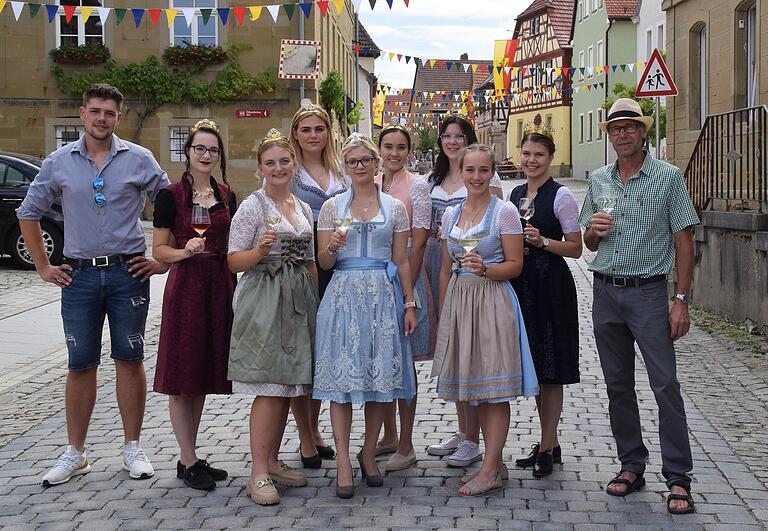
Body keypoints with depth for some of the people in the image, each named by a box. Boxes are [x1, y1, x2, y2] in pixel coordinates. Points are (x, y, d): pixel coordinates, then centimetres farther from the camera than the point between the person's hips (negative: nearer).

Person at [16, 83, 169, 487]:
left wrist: (164, 259, 1)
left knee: (129, 360, 4)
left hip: (127, 272, -1)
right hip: (78, 275, 1)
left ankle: (133, 449, 15)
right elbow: (29, 214, 14)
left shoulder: (139, 160, 1)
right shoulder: (59, 162, 5)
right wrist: (43, 267, 8)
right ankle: (75, 453, 15)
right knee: (80, 364, 5)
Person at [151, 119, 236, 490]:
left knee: (204, 374, 10)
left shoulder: (226, 195, 11)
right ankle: (188, 461, 6)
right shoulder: (171, 195, -4)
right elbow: (159, 250, -2)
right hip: (185, 286, -5)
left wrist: (235, 290, 13)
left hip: (220, 288, 5)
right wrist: (185, 251, -21)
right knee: (182, 376, -1)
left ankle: (190, 457, 20)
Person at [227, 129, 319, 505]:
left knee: (287, 385, 8)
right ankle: (259, 474, -4)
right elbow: (234, 261, -7)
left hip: (298, 301, 6)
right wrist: (261, 251, -24)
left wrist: (318, 301, 13)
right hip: (263, 301, -6)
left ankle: (272, 462, 19)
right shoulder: (252, 207, -4)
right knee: (269, 388, -9)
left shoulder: (304, 209, 14)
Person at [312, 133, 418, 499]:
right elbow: (323, 262, 6)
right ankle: (343, 462, -1)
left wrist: (410, 305, 4)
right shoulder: (332, 206, 7)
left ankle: (368, 453, 18)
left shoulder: (394, 207, 9)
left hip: (383, 296, 1)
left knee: (380, 376, 3)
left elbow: (402, 261, 9)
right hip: (344, 295, -1)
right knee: (341, 377, -5)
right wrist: (332, 248, -15)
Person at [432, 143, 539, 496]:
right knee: (476, 387, 9)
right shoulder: (451, 214, 12)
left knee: (495, 388, -4)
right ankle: (496, 463, 19)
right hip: (458, 300, 6)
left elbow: (515, 265, -6)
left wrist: (485, 270, -23)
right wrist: (442, 314, 14)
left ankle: (489, 471, -1)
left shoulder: (505, 211, -4)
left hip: (493, 301, -6)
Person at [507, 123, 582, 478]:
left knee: (550, 369, -2)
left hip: (551, 285, -7)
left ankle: (546, 448, 5)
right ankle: (550, 444, 22)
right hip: (522, 285, 7)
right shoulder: (515, 194, 13)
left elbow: (575, 248, -8)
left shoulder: (560, 195, -7)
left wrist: (543, 241, -20)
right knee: (533, 368, 11)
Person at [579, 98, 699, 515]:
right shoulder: (598, 180, 10)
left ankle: (677, 478, -3)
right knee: (618, 385, 10)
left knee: (665, 385, -8)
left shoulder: (668, 177, -3)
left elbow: (684, 241, -4)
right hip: (605, 292, 5)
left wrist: (681, 300, -10)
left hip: (648, 292, -5)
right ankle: (632, 465, 21)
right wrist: (594, 231, -7)